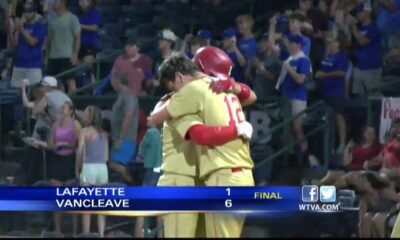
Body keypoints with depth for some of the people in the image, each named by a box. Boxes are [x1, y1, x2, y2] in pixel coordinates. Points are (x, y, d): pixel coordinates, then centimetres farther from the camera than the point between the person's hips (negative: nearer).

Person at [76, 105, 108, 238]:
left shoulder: (85, 131, -4)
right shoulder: (103, 133, 11)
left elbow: (80, 151, -8)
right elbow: (106, 156, 9)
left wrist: (77, 168, 2)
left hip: (89, 167, -5)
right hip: (103, 168, 5)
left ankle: (86, 234, 0)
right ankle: (101, 233, 3)